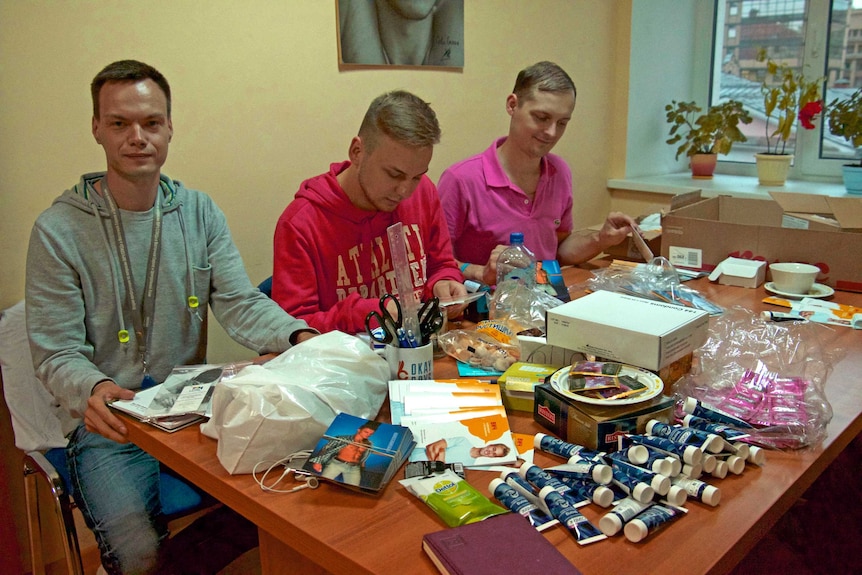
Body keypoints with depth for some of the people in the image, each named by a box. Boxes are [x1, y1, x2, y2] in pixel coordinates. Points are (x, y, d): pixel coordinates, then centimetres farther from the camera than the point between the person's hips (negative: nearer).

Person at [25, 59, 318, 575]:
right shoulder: (59, 230, -7)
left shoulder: (199, 212, 4)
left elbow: (241, 303, -4)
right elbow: (57, 353, -7)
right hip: (109, 427, -3)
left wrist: (298, 336, -25)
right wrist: (94, 389, -31)